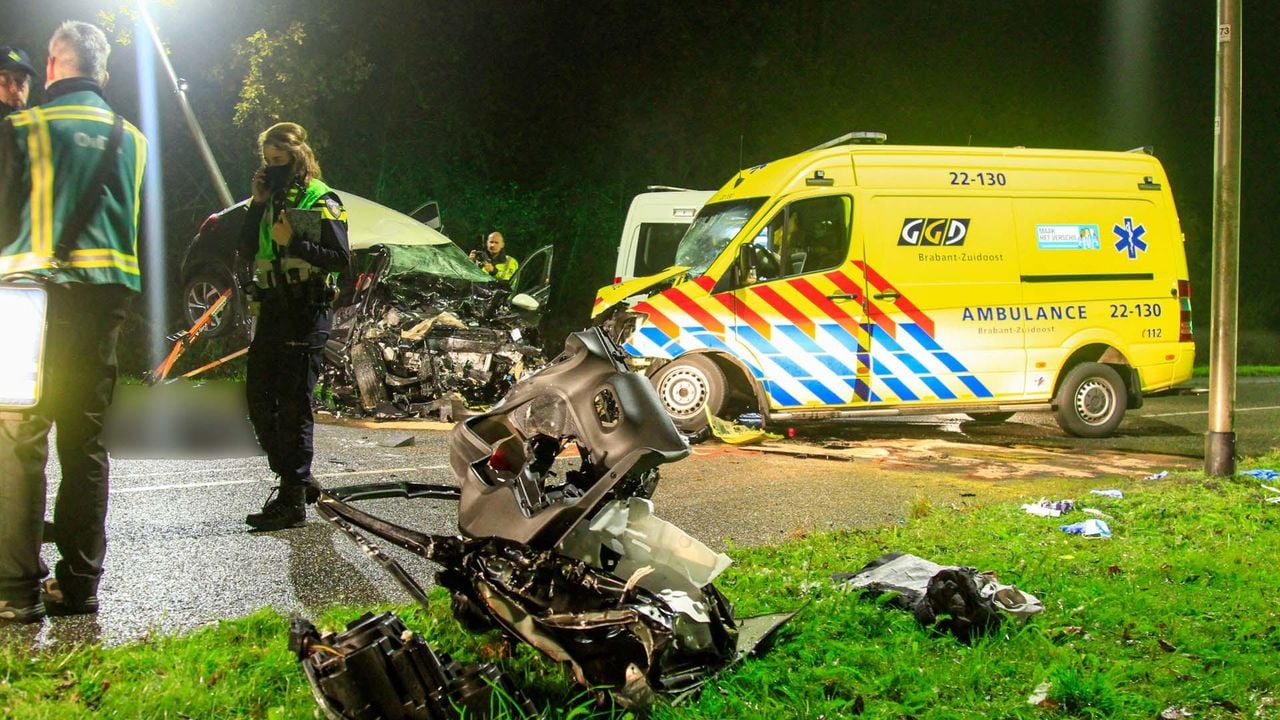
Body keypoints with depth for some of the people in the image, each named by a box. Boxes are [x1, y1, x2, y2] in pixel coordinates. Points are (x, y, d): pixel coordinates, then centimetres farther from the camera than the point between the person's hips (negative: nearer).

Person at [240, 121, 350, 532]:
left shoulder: (321, 201, -7)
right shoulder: (274, 199, 15)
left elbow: (340, 259, -14)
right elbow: (247, 250, 11)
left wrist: (293, 242, -20)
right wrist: (258, 205, 2)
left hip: (306, 312, -8)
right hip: (273, 309, 8)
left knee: (293, 406, -6)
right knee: (259, 398, 11)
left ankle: (293, 501, 0)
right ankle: (294, 478, 24)